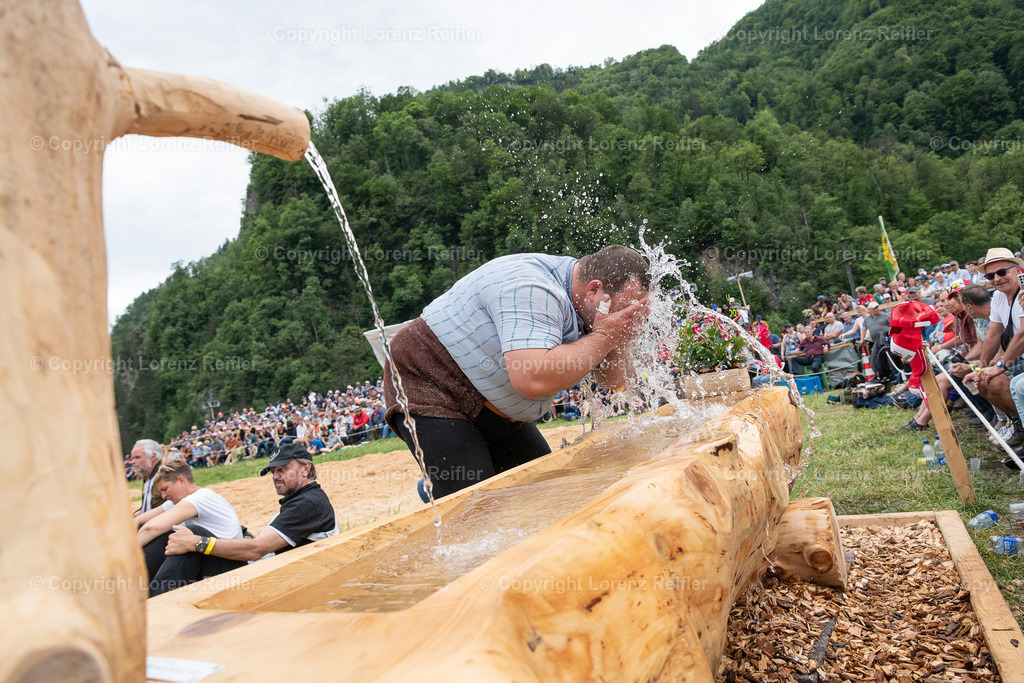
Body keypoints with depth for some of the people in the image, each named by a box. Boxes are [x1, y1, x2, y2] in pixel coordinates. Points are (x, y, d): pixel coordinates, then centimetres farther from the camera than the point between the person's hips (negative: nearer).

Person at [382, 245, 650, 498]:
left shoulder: (584, 305, -1)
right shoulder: (531, 290, -30)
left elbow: (613, 381, 5)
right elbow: (532, 380, -44)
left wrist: (621, 340, -17)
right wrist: (602, 338, -31)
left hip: (495, 409, 9)